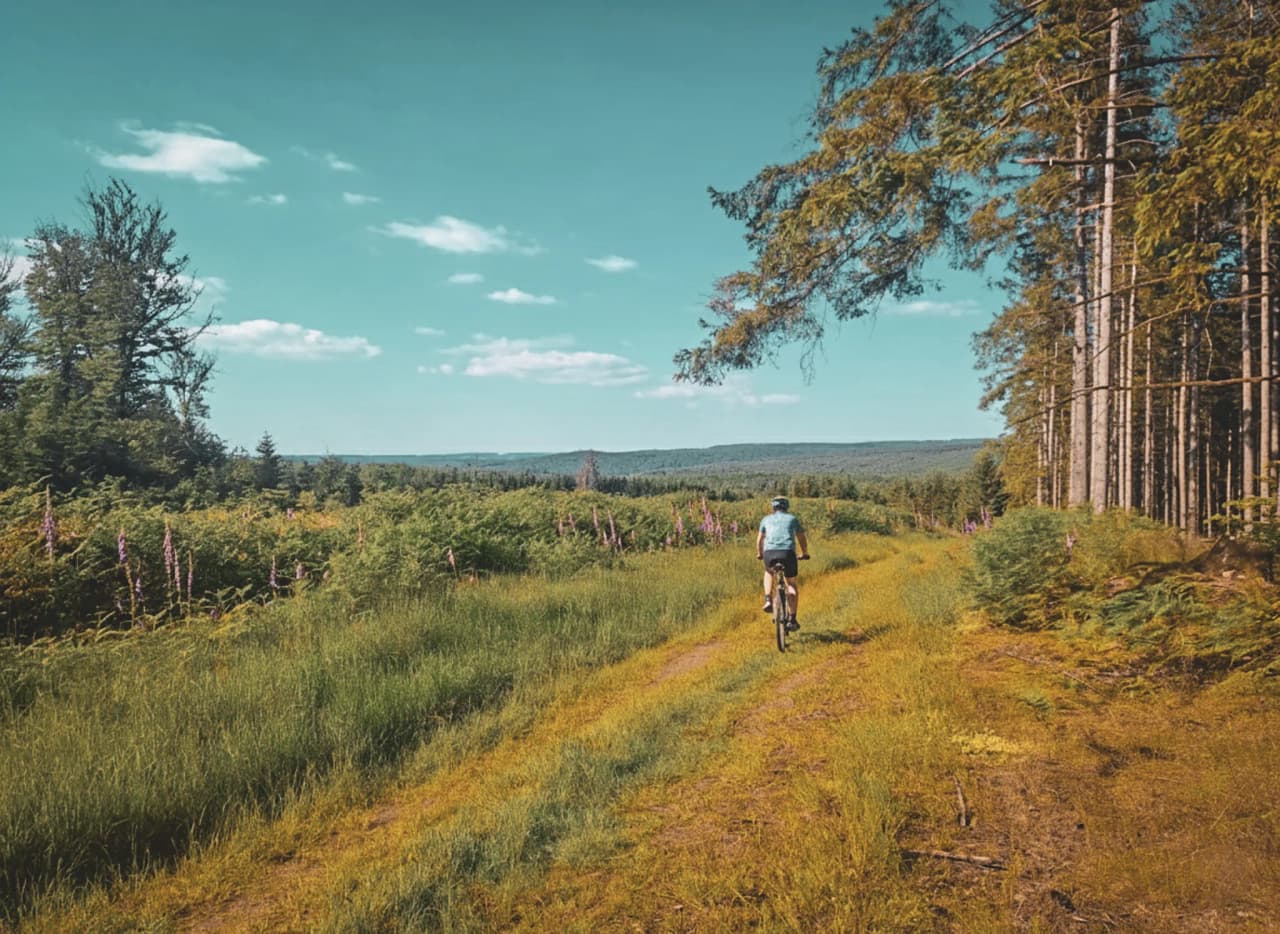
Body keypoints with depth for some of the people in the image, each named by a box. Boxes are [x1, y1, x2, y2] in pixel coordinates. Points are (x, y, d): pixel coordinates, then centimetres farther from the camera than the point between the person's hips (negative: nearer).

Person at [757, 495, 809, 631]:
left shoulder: (766, 519, 23)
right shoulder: (792, 518, 20)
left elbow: (759, 540, 32)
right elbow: (802, 538, 29)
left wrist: (759, 554, 49)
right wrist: (804, 553, 46)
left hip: (770, 553, 1)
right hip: (788, 553, -1)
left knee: (769, 573, 34)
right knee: (792, 585, 17)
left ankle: (768, 600, 12)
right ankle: (791, 620, 9)